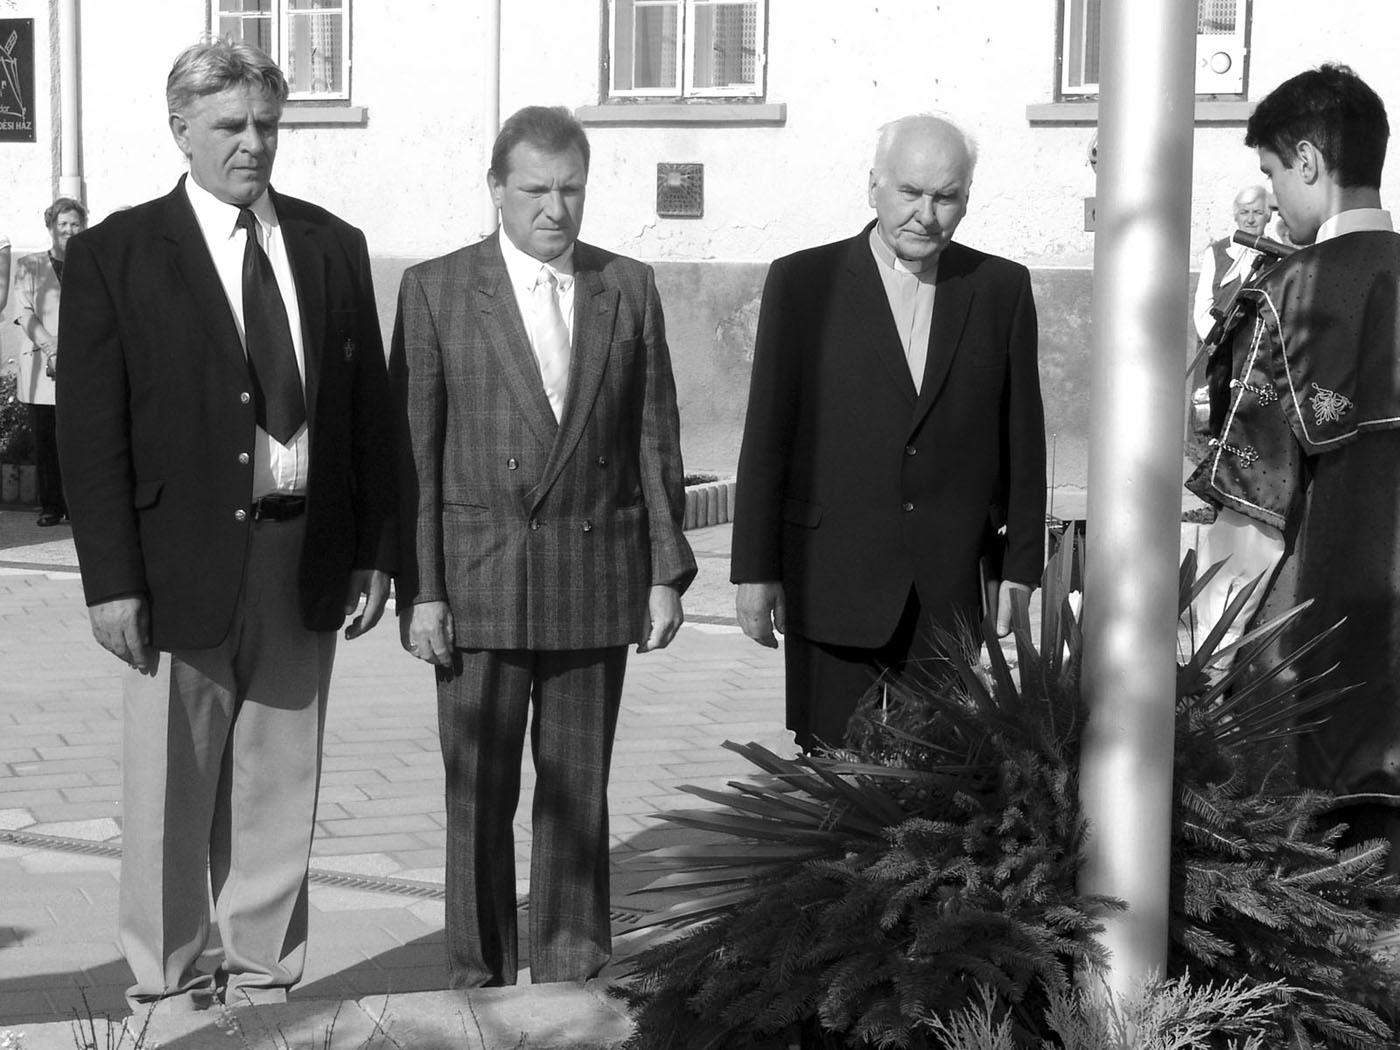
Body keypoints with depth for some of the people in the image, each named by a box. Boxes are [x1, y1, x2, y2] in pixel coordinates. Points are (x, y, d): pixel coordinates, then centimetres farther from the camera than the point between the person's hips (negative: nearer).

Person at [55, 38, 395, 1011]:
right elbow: (91, 432, -5)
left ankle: (264, 976, 24)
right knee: (170, 793, 6)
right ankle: (166, 986, 21)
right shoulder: (115, 254, -3)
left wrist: (375, 550, 5)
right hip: (184, 564, -3)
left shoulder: (332, 246, 8)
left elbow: (369, 409, 10)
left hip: (306, 560, 3)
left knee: (280, 787, 11)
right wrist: (113, 579, -11)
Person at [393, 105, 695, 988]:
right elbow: (413, 451, -2)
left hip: (596, 579, 2)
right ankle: (480, 981, 17)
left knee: (579, 793, 9)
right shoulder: (437, 290, 0)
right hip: (477, 581, -1)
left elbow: (655, 440, 7)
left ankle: (573, 975, 20)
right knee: (479, 794, 5)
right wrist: (420, 591, -7)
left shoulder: (629, 288, 6)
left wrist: (667, 573, 2)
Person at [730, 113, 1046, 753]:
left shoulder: (1001, 288, 7)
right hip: (832, 580, -1)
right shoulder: (802, 282, 2)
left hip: (953, 593, 1)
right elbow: (766, 435, 1)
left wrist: (1020, 567, 5)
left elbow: (1023, 437, 8)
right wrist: (755, 569, -2)